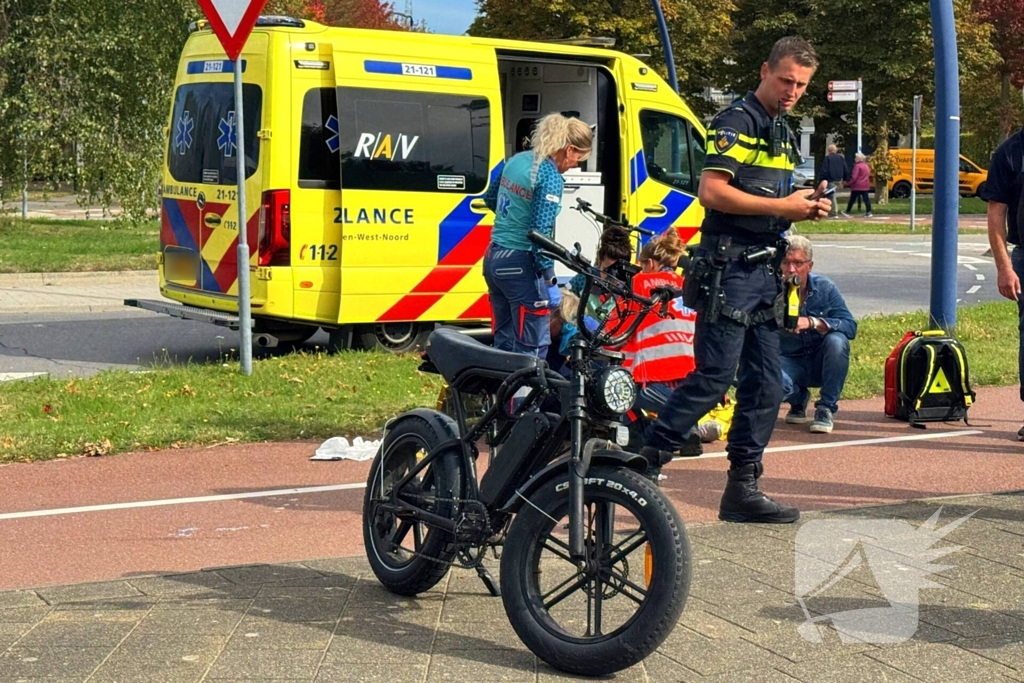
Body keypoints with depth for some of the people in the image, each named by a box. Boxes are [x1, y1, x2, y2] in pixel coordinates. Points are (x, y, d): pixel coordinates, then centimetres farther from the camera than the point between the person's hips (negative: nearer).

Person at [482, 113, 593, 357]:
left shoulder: (517, 160, 9)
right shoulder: (550, 178, -15)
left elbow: (490, 198, 24)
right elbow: (541, 234, -20)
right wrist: (550, 282, -17)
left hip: (493, 258, 9)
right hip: (520, 265, -9)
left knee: (503, 341, 14)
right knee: (532, 347, -3)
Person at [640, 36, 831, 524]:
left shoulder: (784, 132, 20)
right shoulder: (738, 122, -8)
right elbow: (711, 191, -19)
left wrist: (806, 207, 7)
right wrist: (782, 206, -17)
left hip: (765, 269, 9)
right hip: (728, 267, -9)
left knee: (765, 384, 7)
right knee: (714, 378, -11)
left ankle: (743, 489, 12)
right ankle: (644, 465, -2)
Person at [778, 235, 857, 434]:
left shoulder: (824, 287, -8)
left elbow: (850, 327, -15)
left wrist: (813, 323, -29)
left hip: (821, 363, 1)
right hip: (790, 363, -1)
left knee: (837, 341, -32)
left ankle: (826, 408, -14)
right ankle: (799, 400, 5)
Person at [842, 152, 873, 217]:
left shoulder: (857, 166, -14)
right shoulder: (866, 166, 13)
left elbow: (854, 177, -19)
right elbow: (869, 175, 20)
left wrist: (849, 184, -10)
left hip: (857, 186, -7)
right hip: (865, 186, 7)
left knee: (852, 199, 3)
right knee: (866, 199, 2)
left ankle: (847, 212, 12)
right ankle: (868, 212, -5)